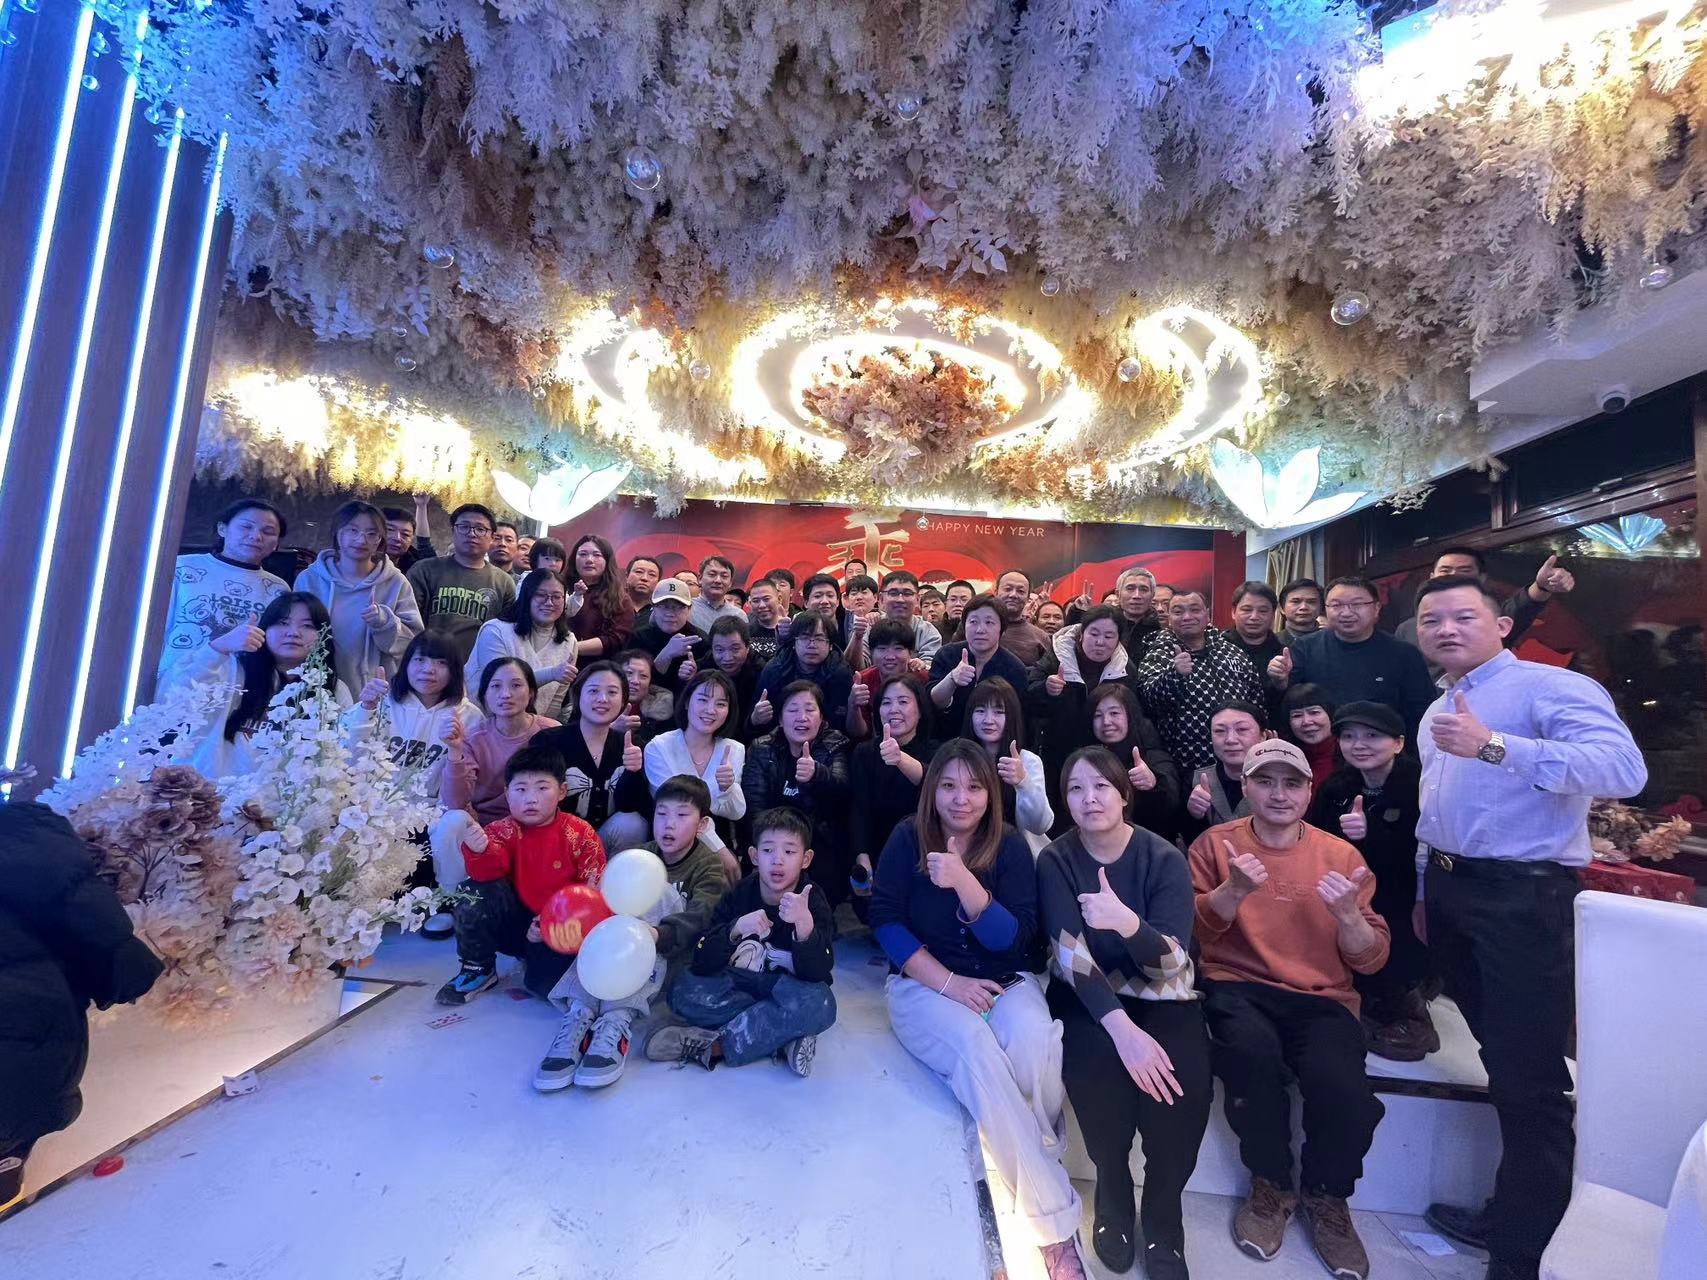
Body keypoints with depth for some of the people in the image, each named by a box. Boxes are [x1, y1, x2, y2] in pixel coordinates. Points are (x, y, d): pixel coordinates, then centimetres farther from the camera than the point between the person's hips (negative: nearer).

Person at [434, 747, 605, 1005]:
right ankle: (477, 969, 0)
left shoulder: (580, 834, -10)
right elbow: (489, 872, -24)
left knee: (547, 983, -26)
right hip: (516, 923, 2)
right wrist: (479, 853, -46)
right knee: (478, 890, -23)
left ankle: (535, 962, 13)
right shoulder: (504, 831, -4)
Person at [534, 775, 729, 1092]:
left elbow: (698, 918, -21)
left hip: (675, 957, -4)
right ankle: (580, 1013, -32)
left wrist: (657, 934, -40)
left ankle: (617, 1020, -34)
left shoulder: (711, 866, -2)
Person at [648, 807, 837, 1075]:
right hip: (739, 985, 3)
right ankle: (785, 1035, -20)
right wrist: (735, 929, -36)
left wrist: (804, 923, -45)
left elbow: (816, 975, -27)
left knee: (819, 1004, -35)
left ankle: (712, 1045, -24)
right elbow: (701, 964, -16)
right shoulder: (739, 894, -9)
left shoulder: (813, 902, -16)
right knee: (684, 991, -24)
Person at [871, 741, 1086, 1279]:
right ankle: (1057, 1223, -19)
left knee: (1032, 1039, -32)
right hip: (924, 982, -1)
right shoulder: (907, 838, -6)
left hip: (1006, 980, 1)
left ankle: (1033, 1164, -5)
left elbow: (1014, 939, -12)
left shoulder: (1010, 847, -4)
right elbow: (886, 921, -7)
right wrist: (948, 981, -17)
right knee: (974, 1047, -31)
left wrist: (963, 881, -28)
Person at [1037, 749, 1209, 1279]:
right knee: (1097, 1064, -27)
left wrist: (1126, 922, -42)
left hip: (1160, 996, 1)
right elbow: (1071, 955, -18)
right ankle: (1112, 1191, 5)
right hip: (1086, 997, 0)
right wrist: (1121, 1027, -32)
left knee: (1183, 1083, -24)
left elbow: (1170, 962, -21)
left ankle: (1163, 1217, 6)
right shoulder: (1056, 861, -10)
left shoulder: (1165, 859, -12)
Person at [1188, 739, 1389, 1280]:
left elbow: (1370, 961, 5)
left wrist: (1349, 915, -16)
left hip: (1322, 998, 2)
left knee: (1345, 1093, -27)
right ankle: (1270, 1186, -1)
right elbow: (1189, 930, -4)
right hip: (1239, 987, -1)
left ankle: (1327, 1198, 10)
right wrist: (1232, 891, -21)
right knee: (1253, 1053, -33)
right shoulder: (1215, 843, 3)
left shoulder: (1341, 855, 7)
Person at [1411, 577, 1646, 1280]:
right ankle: (1507, 1212, 36)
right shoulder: (1436, 711, 15)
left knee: (1530, 1079, 0)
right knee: (1501, 1061, 20)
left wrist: (1493, 745, -33)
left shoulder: (1548, 686, -10)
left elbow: (1625, 768, -27)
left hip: (1521, 895, -8)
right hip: (1450, 888, 8)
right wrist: (1426, 890, 24)